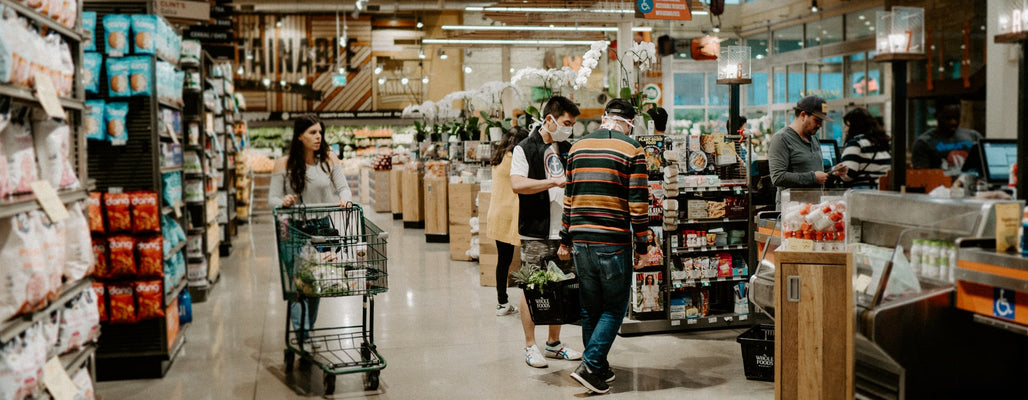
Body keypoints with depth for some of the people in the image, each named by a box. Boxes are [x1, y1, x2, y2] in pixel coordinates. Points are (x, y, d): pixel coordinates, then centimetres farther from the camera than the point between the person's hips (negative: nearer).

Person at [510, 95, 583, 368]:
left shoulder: (567, 150, 15)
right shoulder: (525, 149, -4)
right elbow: (517, 184, -19)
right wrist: (555, 182, -21)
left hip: (564, 232, 6)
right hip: (536, 233, -6)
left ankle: (554, 343, 22)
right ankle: (530, 346, 10)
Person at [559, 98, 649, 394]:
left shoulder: (578, 147, 10)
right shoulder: (632, 151, -4)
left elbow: (568, 197, 13)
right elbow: (638, 203, -8)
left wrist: (565, 240, 18)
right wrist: (641, 246, -1)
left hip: (581, 241, 5)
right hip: (614, 242, -5)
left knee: (590, 308, 14)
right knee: (614, 308, 5)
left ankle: (599, 368, 23)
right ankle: (590, 366, -6)